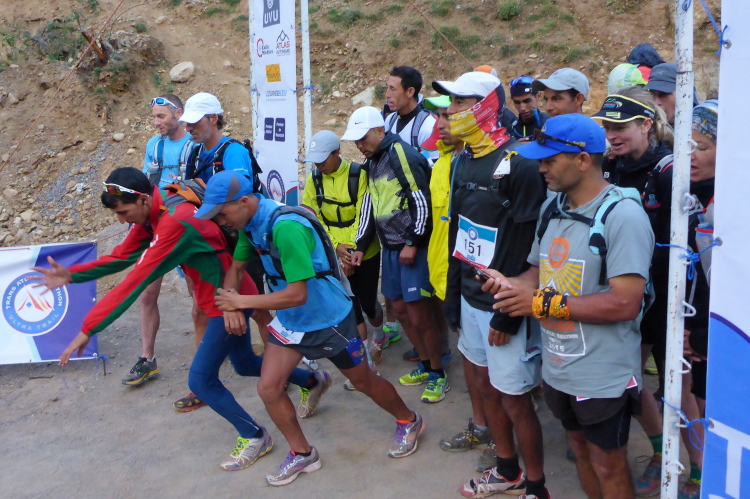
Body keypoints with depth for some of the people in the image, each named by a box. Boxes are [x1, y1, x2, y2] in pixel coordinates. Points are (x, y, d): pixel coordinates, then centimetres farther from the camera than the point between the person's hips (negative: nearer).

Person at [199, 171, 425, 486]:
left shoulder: (285, 226, -33)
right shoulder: (250, 223, -6)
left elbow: (297, 294, -33)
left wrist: (243, 302, -25)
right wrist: (230, 304, -5)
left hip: (328, 319, -7)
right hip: (289, 321, 7)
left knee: (363, 381, 12)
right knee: (268, 388, 1)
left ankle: (409, 421, 39)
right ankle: (301, 454, 22)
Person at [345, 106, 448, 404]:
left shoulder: (403, 154, -14)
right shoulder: (373, 163, 13)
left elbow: (423, 201, -18)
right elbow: (370, 207, 18)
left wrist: (413, 244, -18)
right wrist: (360, 246, 14)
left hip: (413, 247, -9)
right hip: (390, 247, 9)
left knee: (418, 314, -6)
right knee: (400, 308, 14)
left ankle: (438, 375, 10)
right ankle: (425, 365, 29)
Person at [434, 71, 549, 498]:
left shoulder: (518, 165, -19)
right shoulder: (464, 161, 8)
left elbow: (524, 249, -20)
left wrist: (507, 315, -18)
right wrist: (453, 294, 15)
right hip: (471, 298, 8)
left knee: (514, 399, 3)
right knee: (485, 383, 20)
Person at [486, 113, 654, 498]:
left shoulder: (622, 215, -20)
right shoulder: (553, 208, 6)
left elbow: (625, 303, -26)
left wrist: (544, 303, -24)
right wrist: (512, 284, -9)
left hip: (604, 376, -7)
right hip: (558, 366, 7)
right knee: (581, 450, 24)